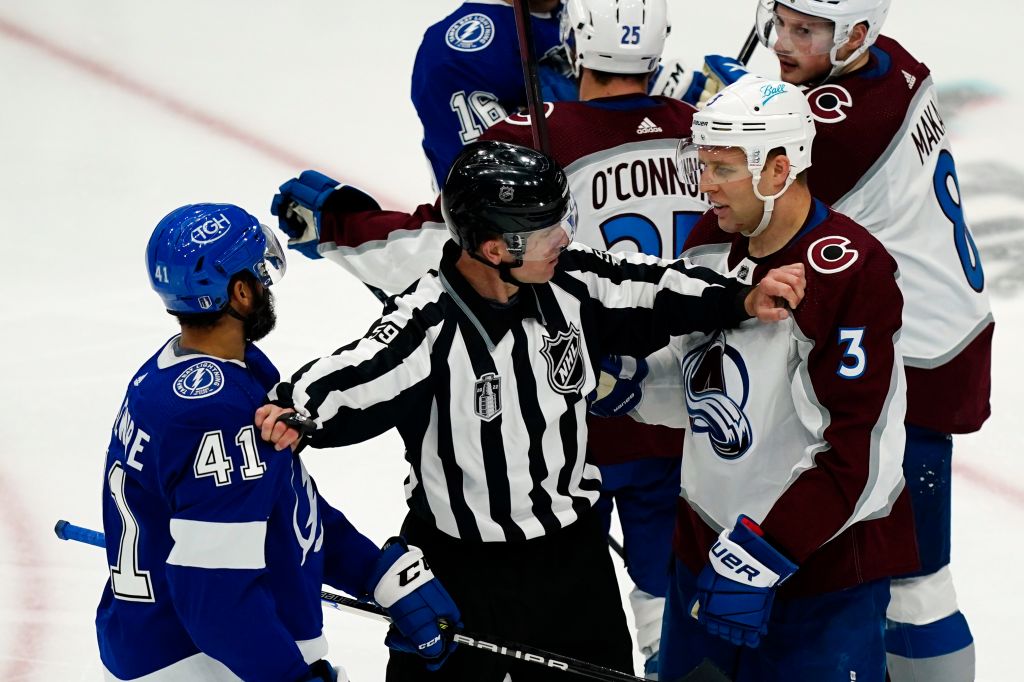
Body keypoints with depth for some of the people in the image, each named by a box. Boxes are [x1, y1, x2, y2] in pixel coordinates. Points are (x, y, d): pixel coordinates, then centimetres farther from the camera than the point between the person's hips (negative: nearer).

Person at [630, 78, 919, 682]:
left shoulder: (850, 273, -22)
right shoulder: (710, 242, 4)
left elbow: (854, 457, -23)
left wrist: (761, 556, -24)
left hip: (820, 559, -8)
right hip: (710, 543, 8)